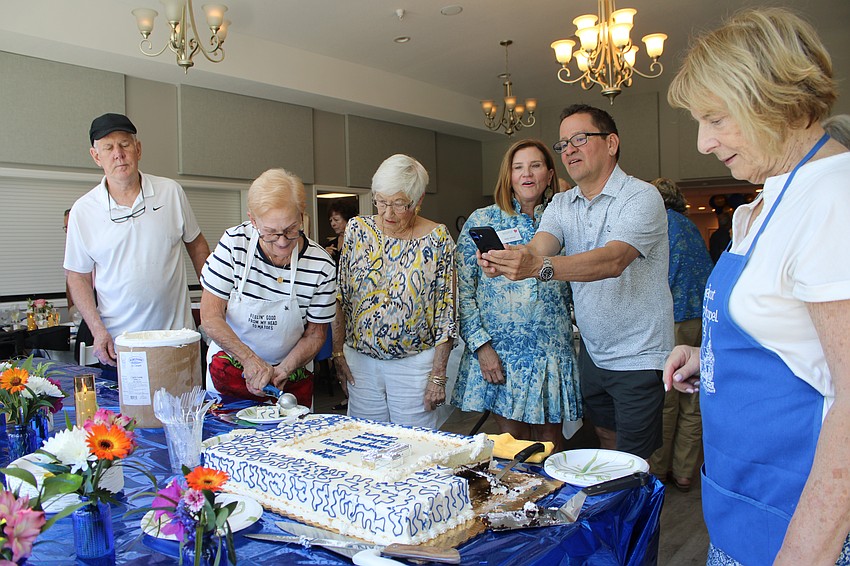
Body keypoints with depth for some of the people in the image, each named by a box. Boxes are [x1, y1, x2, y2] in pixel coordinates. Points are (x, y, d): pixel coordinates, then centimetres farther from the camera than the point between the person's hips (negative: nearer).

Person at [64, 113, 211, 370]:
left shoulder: (171, 192, 0)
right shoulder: (82, 210, -1)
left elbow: (196, 244, 11)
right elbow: (78, 276, 4)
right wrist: (98, 329, -7)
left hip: (177, 332, 0)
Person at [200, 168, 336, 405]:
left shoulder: (321, 266, -17)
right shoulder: (234, 243, -17)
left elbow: (315, 335, -6)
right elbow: (210, 317, -13)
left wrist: (282, 371, -20)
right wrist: (250, 359, -23)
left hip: (290, 378, 0)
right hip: (229, 368, 1)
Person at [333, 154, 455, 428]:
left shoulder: (438, 239, -7)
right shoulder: (357, 229, 0)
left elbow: (445, 313, -5)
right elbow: (340, 296, 5)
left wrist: (438, 376, -7)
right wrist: (338, 352, 0)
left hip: (414, 362, -2)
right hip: (359, 360, 3)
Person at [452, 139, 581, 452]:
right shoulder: (483, 220, 0)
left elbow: (573, 291, 16)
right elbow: (462, 289, -4)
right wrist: (480, 344, -10)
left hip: (552, 349, 2)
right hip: (499, 350, -2)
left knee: (549, 436, 10)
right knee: (513, 439, 6)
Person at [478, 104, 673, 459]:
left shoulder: (641, 197, -15)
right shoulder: (561, 204, 6)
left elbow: (613, 261, -32)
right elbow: (538, 247, -12)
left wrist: (539, 267, -46)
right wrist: (503, 261, -36)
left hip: (638, 357, -6)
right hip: (592, 352, 6)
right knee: (605, 443, 19)